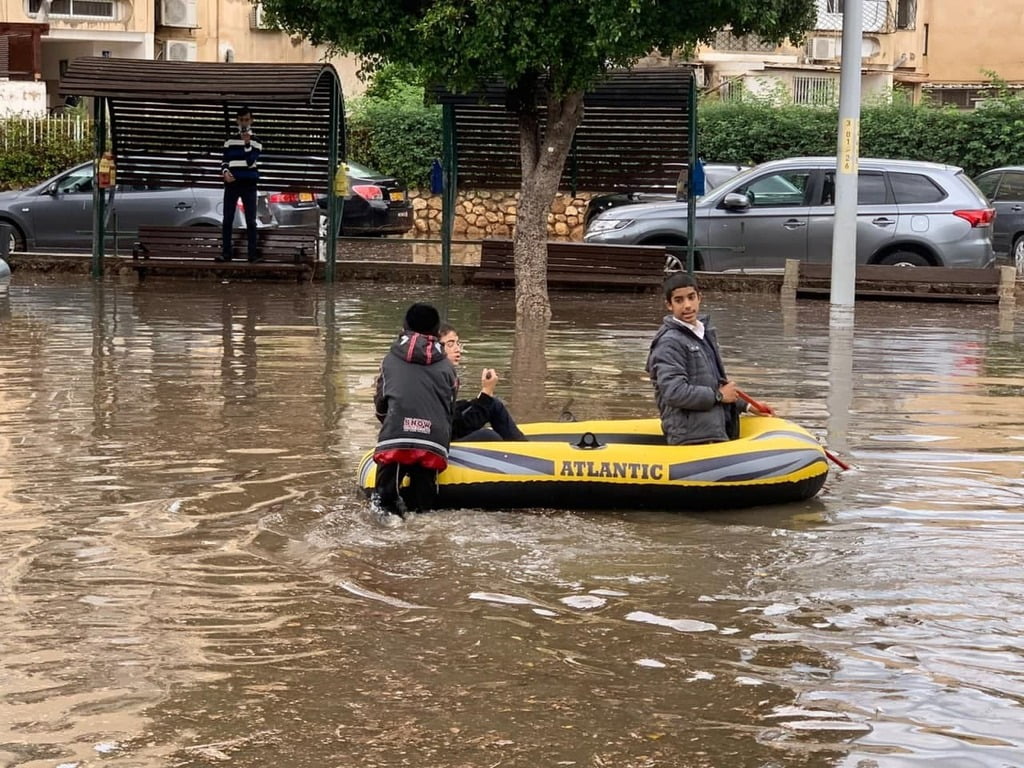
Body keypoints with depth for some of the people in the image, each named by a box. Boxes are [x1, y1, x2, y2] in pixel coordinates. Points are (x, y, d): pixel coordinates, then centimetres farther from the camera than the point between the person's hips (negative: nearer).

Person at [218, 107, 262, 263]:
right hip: (232, 184, 2)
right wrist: (225, 172, -8)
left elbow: (251, 163, -9)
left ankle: (253, 254, -3)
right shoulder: (230, 141, 11)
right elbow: (224, 161, 12)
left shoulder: (256, 142, 4)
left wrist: (247, 144, -19)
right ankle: (226, 253, 4)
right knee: (227, 220, 0)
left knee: (251, 220, -3)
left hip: (248, 185, -2)